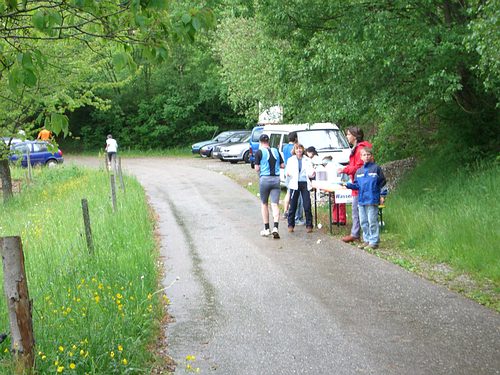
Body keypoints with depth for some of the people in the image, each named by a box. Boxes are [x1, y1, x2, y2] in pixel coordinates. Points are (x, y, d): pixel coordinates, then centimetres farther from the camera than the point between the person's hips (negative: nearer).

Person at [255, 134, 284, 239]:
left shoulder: (259, 152, -4)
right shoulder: (276, 151, 8)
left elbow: (257, 168, -6)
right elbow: (282, 165, 9)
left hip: (264, 179, -3)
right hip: (276, 179, 3)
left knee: (264, 204, 12)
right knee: (275, 204, 0)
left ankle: (266, 229, 13)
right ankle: (275, 227, -17)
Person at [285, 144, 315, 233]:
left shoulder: (307, 160, 12)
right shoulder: (291, 160, 11)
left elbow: (310, 174, 11)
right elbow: (287, 171, 5)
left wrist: (312, 173, -11)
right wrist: (287, 174, -17)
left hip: (305, 184, 0)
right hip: (295, 184, 0)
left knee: (307, 206, -5)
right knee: (293, 205, 0)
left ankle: (309, 225, 3)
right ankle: (291, 225, 11)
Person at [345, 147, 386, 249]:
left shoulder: (376, 168, -2)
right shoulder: (359, 171, 12)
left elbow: (382, 182, 2)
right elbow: (356, 185, 12)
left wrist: (382, 192, -7)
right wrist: (348, 185, -3)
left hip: (372, 200, -6)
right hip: (361, 200, 6)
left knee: (372, 222, -5)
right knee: (363, 222, 11)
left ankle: (374, 241, 2)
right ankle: (367, 240, 21)